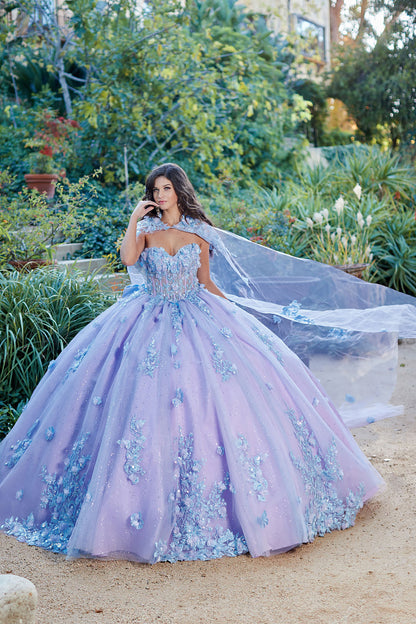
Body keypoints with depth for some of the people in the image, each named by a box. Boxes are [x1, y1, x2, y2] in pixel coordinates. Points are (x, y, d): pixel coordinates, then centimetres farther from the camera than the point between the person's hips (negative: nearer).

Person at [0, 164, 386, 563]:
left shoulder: (199, 232, 5)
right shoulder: (146, 228, 3)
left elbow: (205, 281, 12)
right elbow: (128, 259, -16)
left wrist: (234, 309, 8)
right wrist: (134, 219, -13)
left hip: (196, 317, 1)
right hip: (150, 320, -1)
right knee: (147, 403, -8)